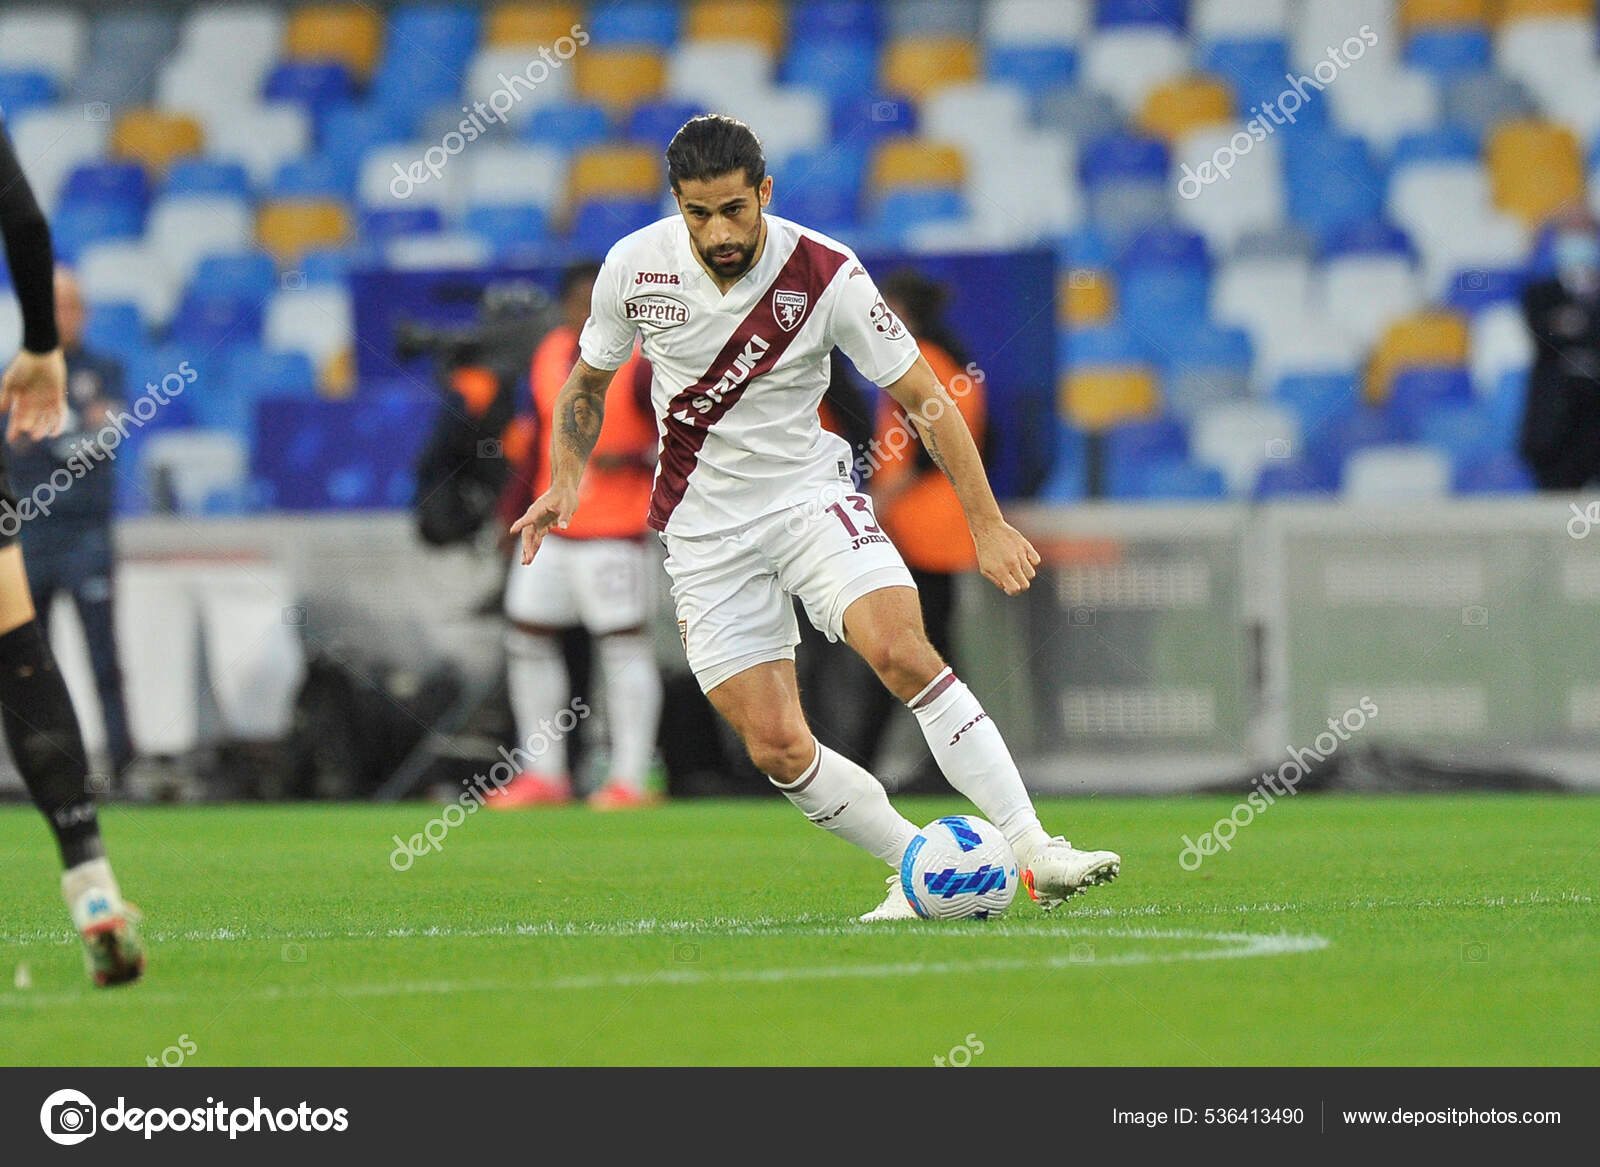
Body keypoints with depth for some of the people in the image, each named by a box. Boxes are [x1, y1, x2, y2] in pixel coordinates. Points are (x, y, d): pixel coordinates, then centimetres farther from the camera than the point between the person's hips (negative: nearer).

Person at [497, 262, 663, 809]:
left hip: (614, 531, -7)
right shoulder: (549, 353, 8)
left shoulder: (639, 364, -11)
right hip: (550, 525, 7)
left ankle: (630, 779, -5)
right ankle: (546, 775, 15)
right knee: (527, 638, 7)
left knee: (623, 642, -8)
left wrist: (631, 457, -27)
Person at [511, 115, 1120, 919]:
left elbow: (923, 398, -6)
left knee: (902, 650, -27)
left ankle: (1035, 854, -25)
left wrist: (987, 523, -8)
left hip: (809, 493, -2)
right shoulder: (634, 267, -8)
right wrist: (564, 482, -6)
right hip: (705, 533, 2)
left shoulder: (826, 276, -15)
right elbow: (588, 380, 11)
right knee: (777, 749, -10)